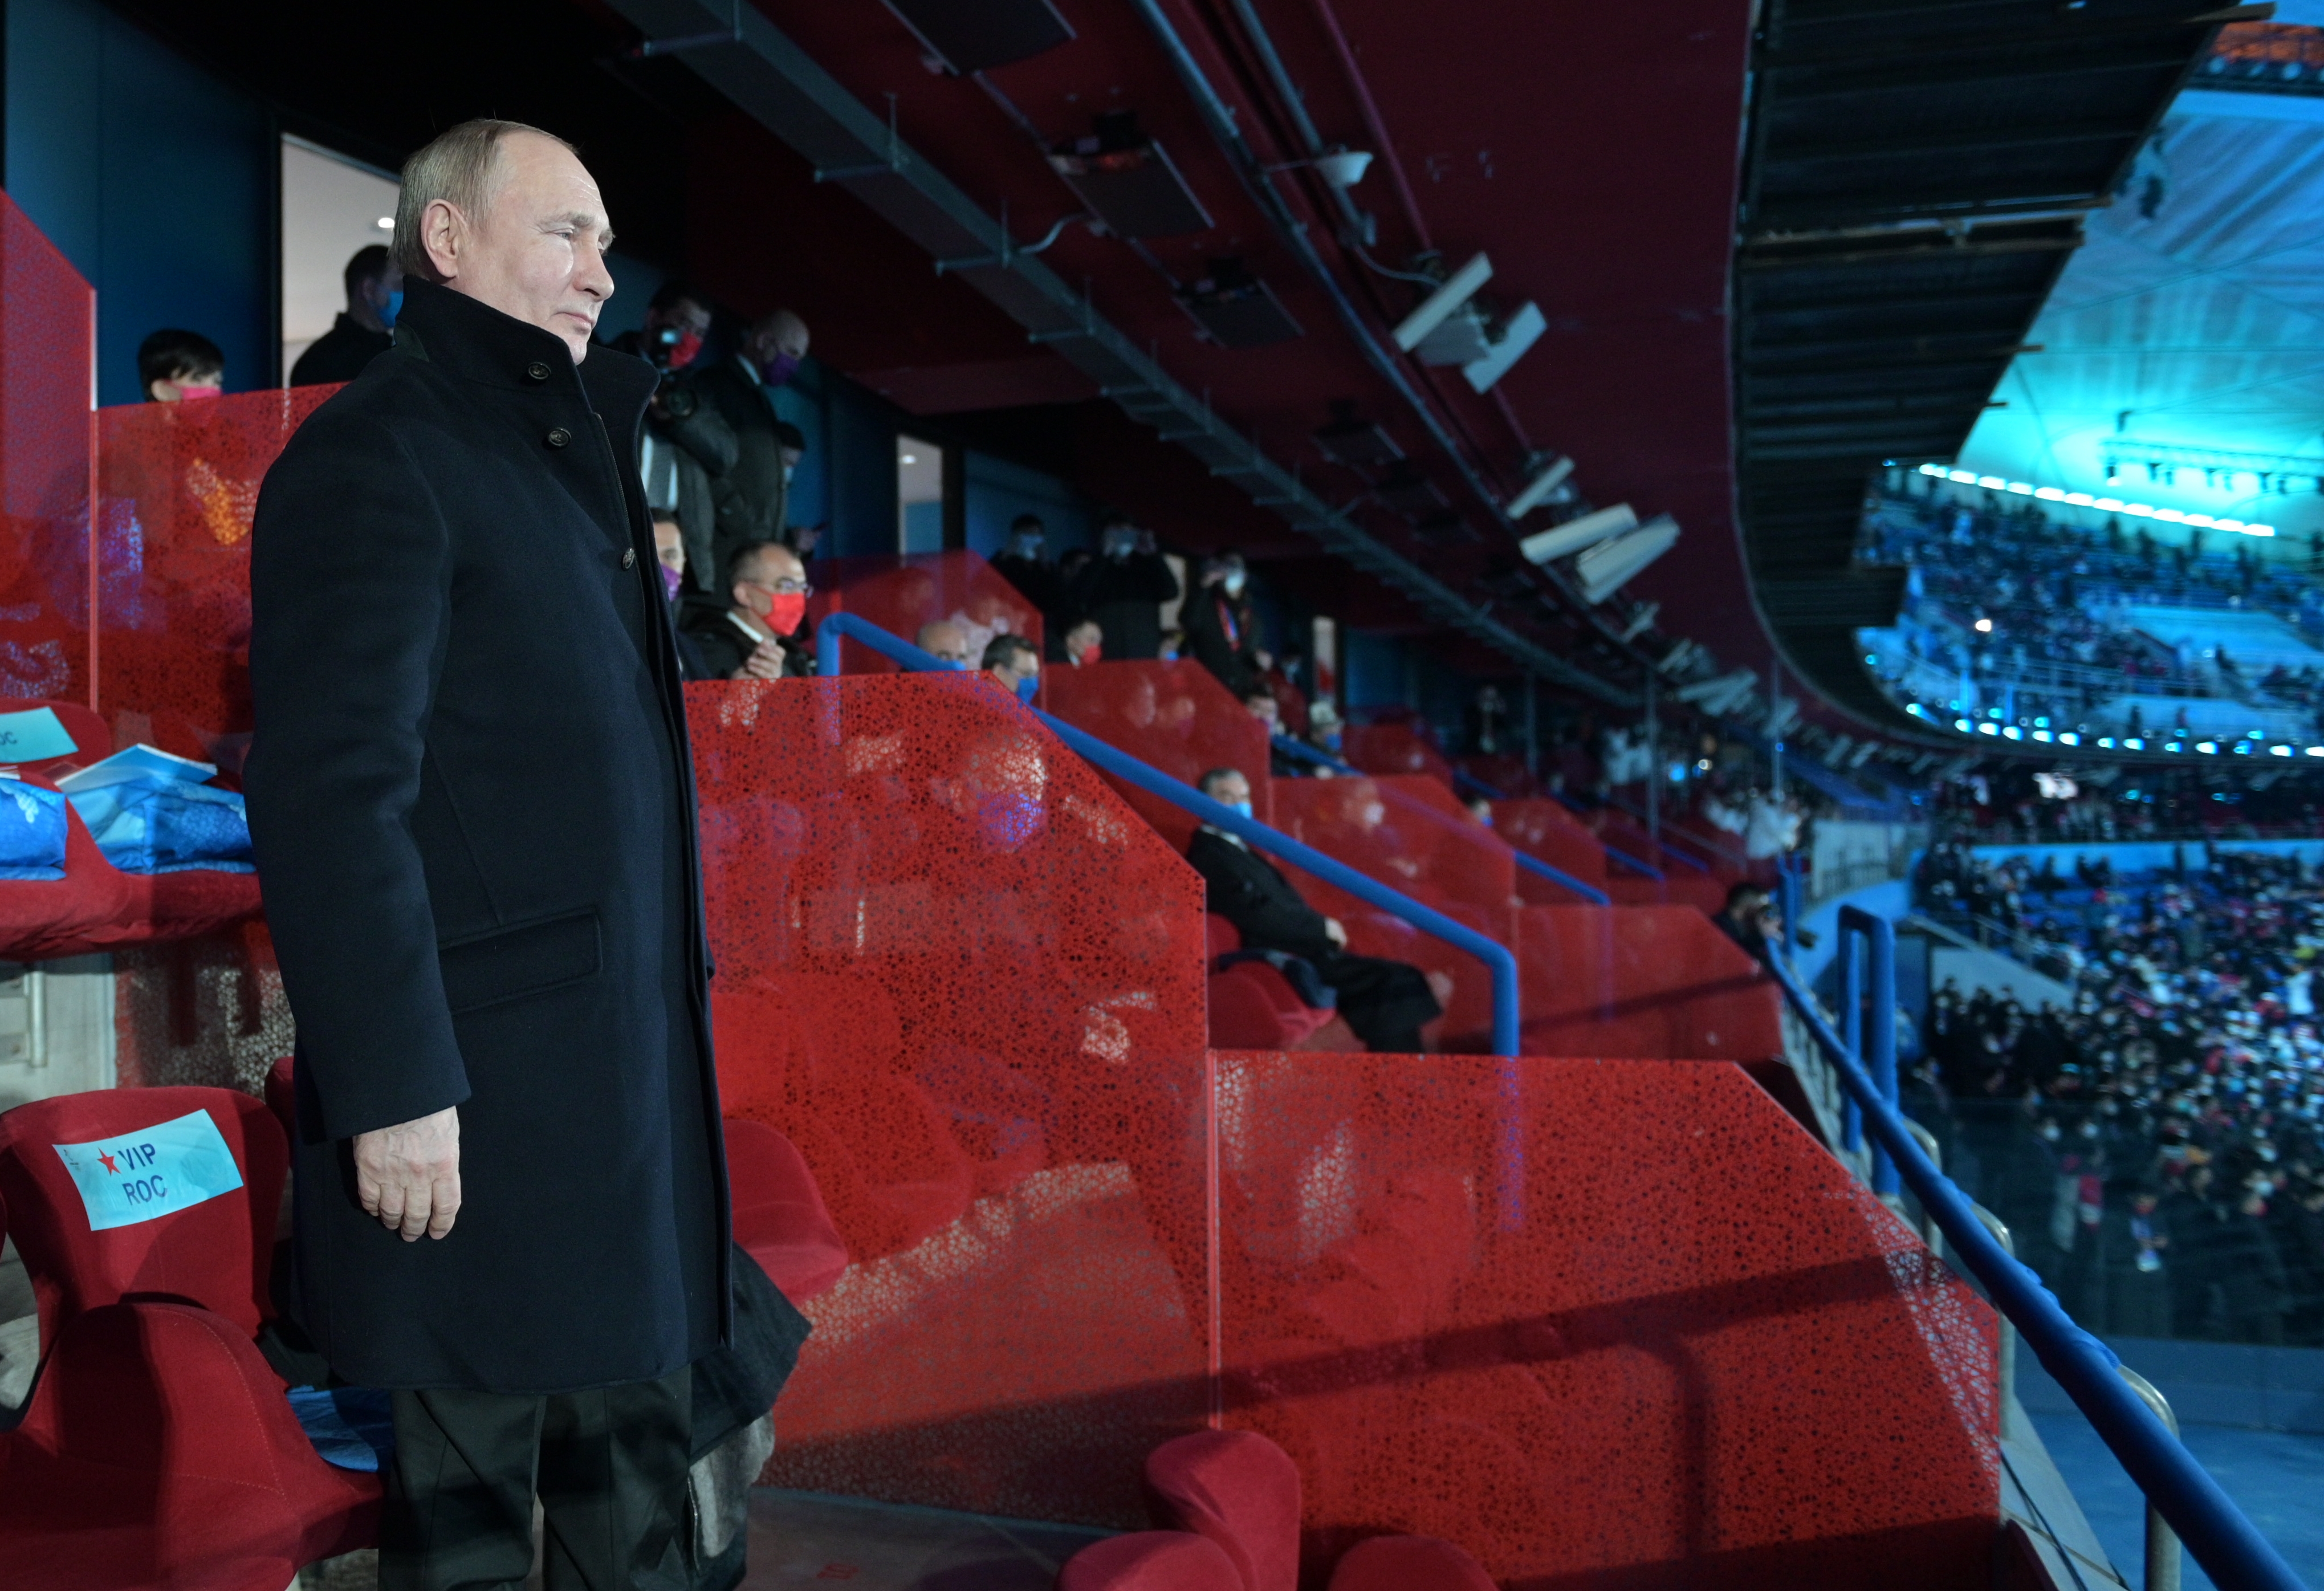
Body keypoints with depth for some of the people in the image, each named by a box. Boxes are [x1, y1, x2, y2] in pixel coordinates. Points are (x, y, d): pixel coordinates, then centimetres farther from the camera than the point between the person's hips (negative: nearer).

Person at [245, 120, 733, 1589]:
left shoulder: (578, 437, 17)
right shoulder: (375, 453, -10)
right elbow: (332, 794, -18)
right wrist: (393, 1089, -20)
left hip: (631, 1060, 8)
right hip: (482, 1084, -8)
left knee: (636, 1446, 18)